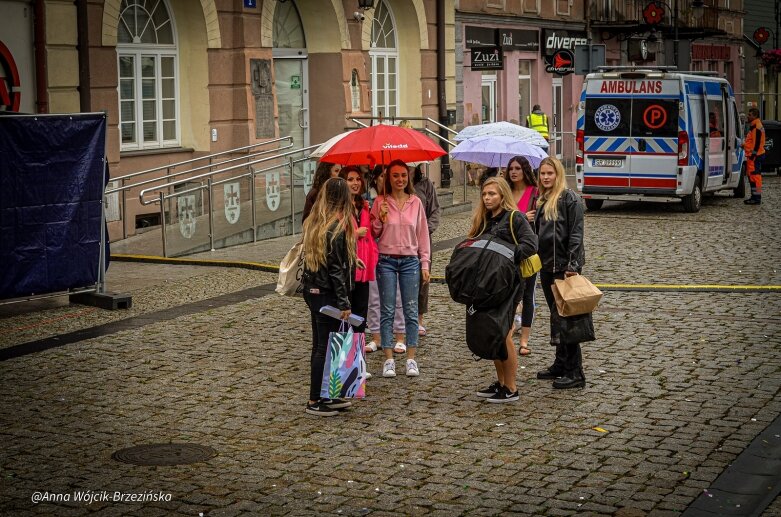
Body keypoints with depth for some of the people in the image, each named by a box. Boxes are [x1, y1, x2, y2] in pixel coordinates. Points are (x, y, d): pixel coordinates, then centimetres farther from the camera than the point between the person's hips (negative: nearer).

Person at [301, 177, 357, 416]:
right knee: (326, 347, -1)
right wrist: (344, 303, -16)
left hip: (312, 289, 9)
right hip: (327, 294, -8)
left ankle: (324, 396, 22)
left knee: (320, 345, 14)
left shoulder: (312, 223, 8)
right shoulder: (337, 228, -17)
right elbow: (336, 269, -19)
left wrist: (351, 259, 27)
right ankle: (315, 401, 4)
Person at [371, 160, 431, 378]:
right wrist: (380, 219, -13)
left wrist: (425, 263, 4)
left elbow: (423, 234, 8)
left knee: (411, 311, 2)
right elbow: (374, 233, 6)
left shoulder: (416, 202, 5)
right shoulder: (380, 202, 1)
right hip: (386, 260, -1)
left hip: (410, 260, 1)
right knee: (387, 311, 0)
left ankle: (411, 359, 8)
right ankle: (388, 359, 5)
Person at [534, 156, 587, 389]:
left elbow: (576, 234, -15)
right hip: (546, 266, 8)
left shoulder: (569, 198, -10)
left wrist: (572, 265, -21)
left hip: (564, 267, -8)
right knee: (556, 316, 14)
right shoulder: (542, 200, 15)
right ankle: (561, 364, 24)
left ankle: (575, 373, -2)